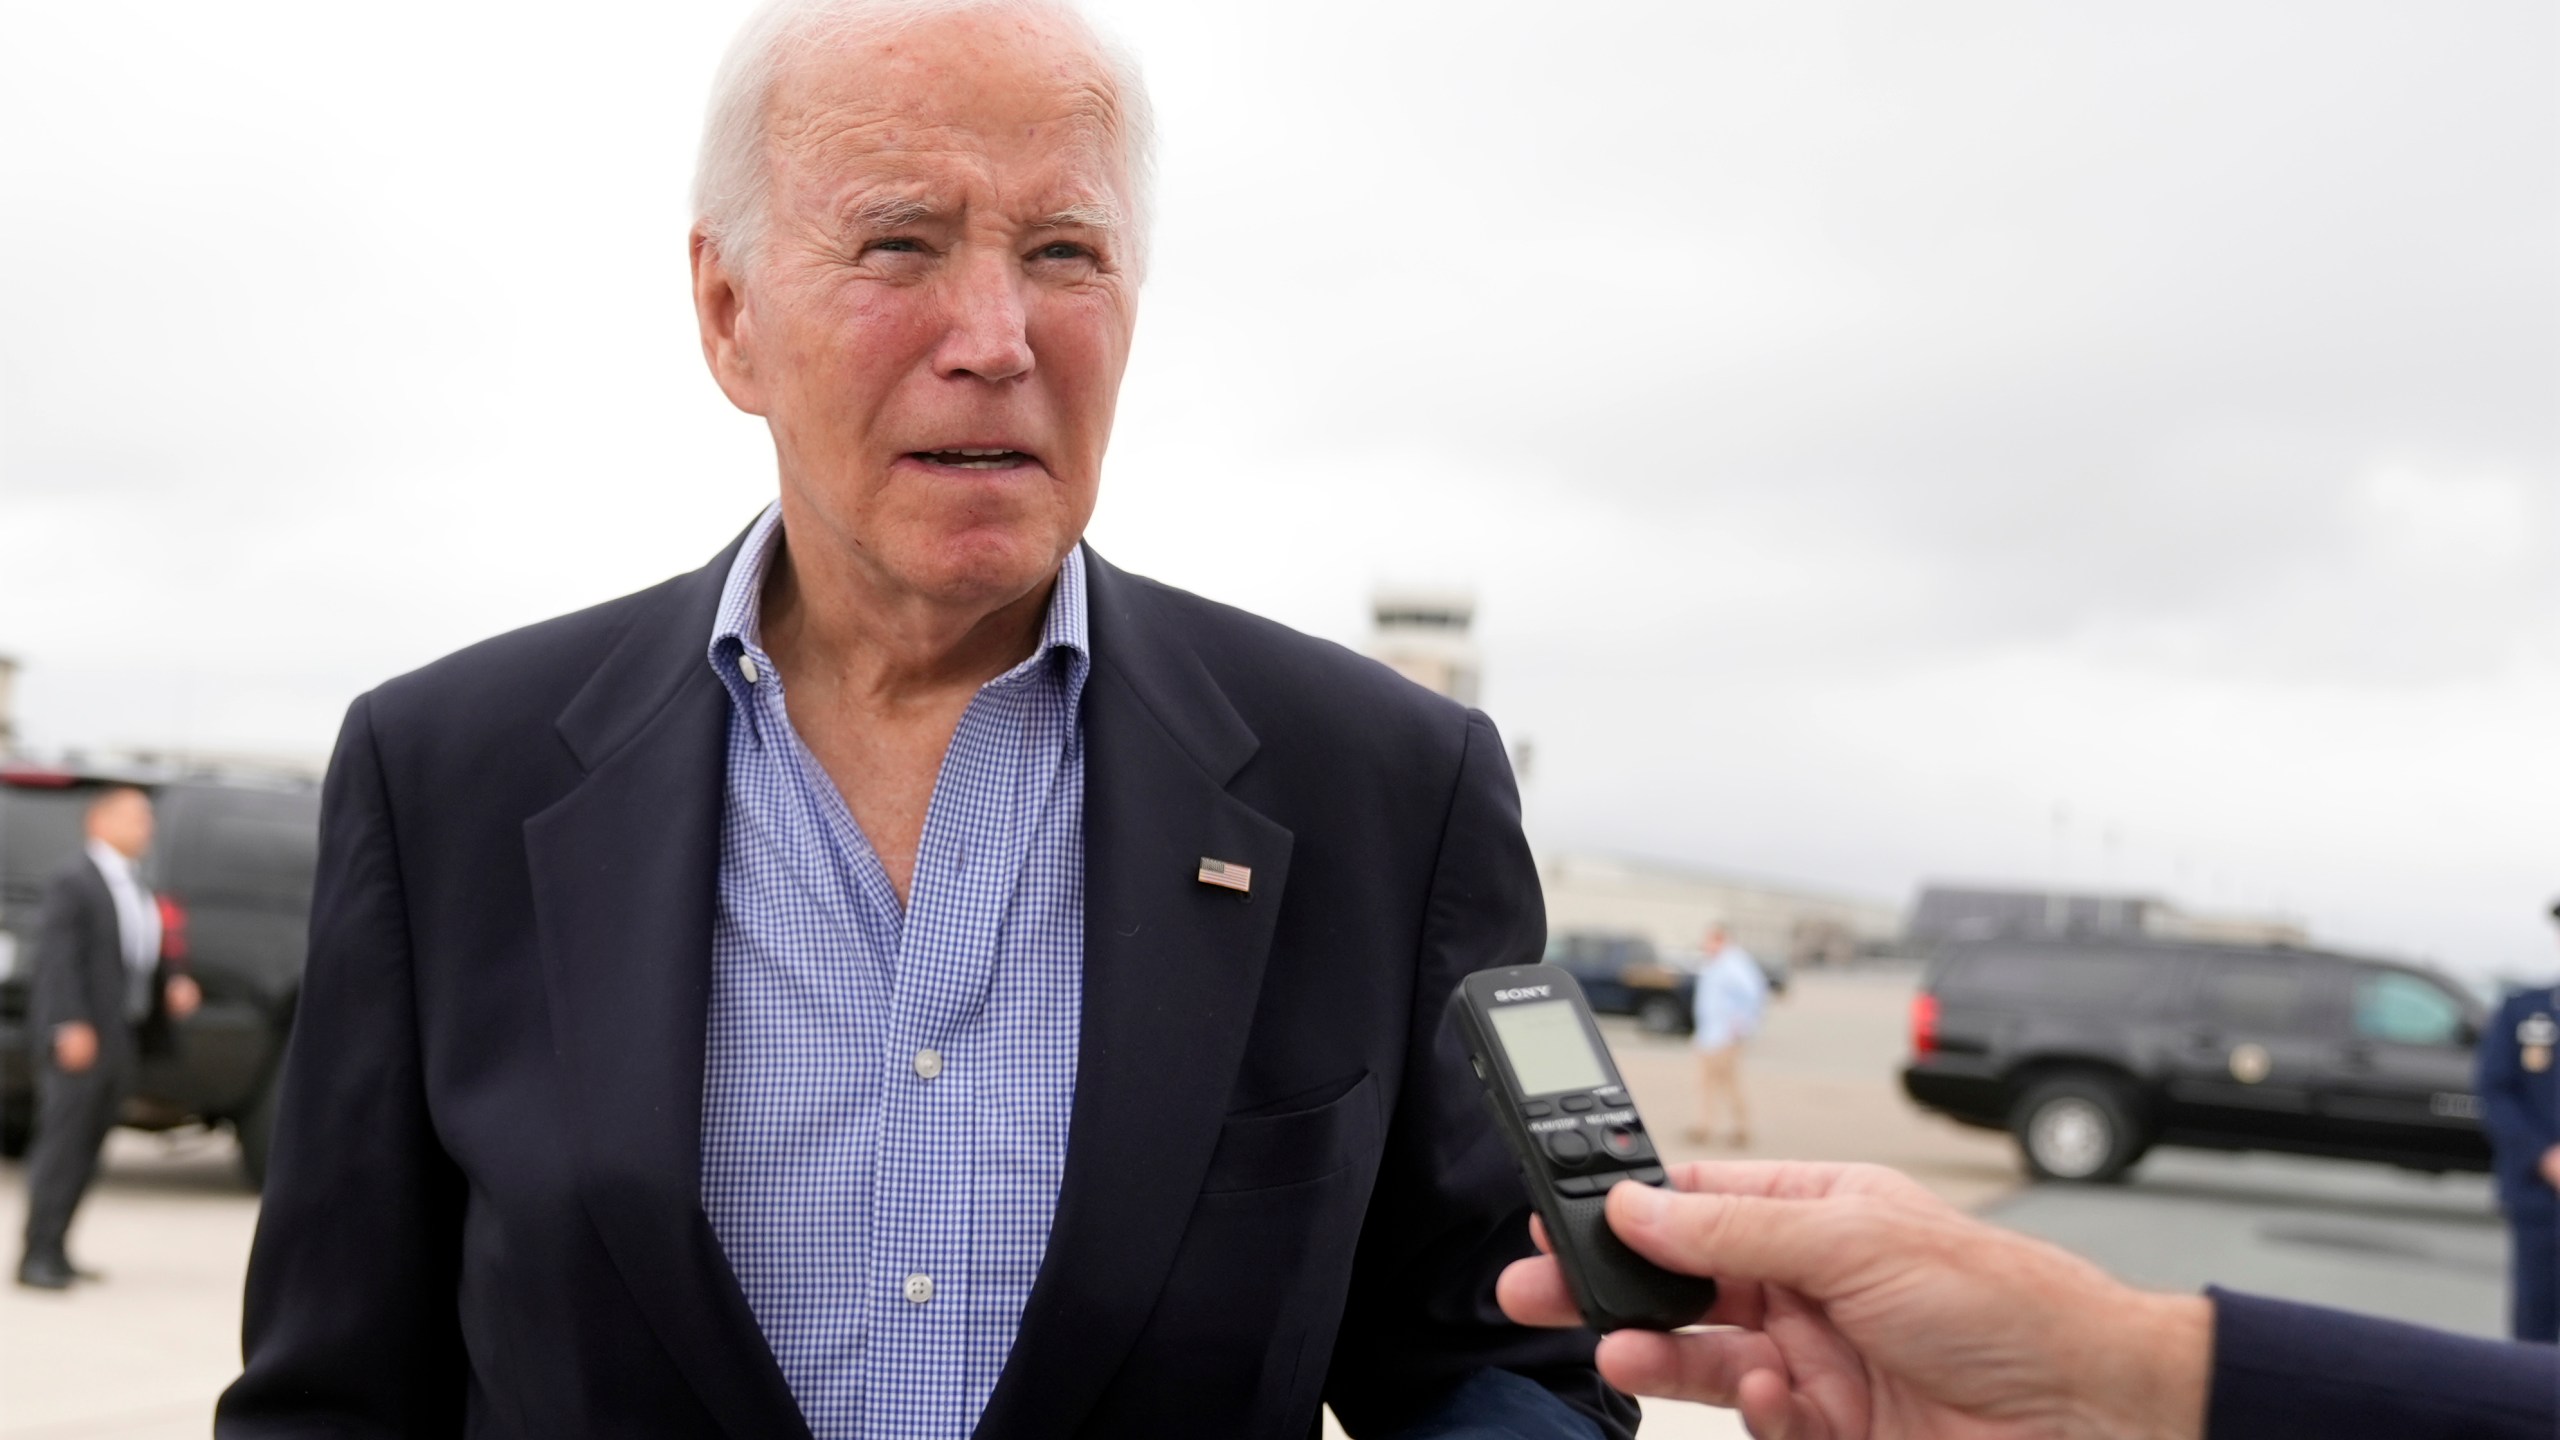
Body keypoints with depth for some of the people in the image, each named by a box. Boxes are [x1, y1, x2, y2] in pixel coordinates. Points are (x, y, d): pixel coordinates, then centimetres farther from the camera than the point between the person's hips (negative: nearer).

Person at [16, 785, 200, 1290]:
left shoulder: (136, 889, 17)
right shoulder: (74, 883, -8)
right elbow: (58, 958, -15)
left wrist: (172, 985, 5)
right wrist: (70, 1025, -21)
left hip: (121, 1036, 8)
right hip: (80, 1036, -8)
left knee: (86, 1149, 8)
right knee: (62, 1142, -9)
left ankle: (54, 1250, 13)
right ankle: (38, 1254, -8)